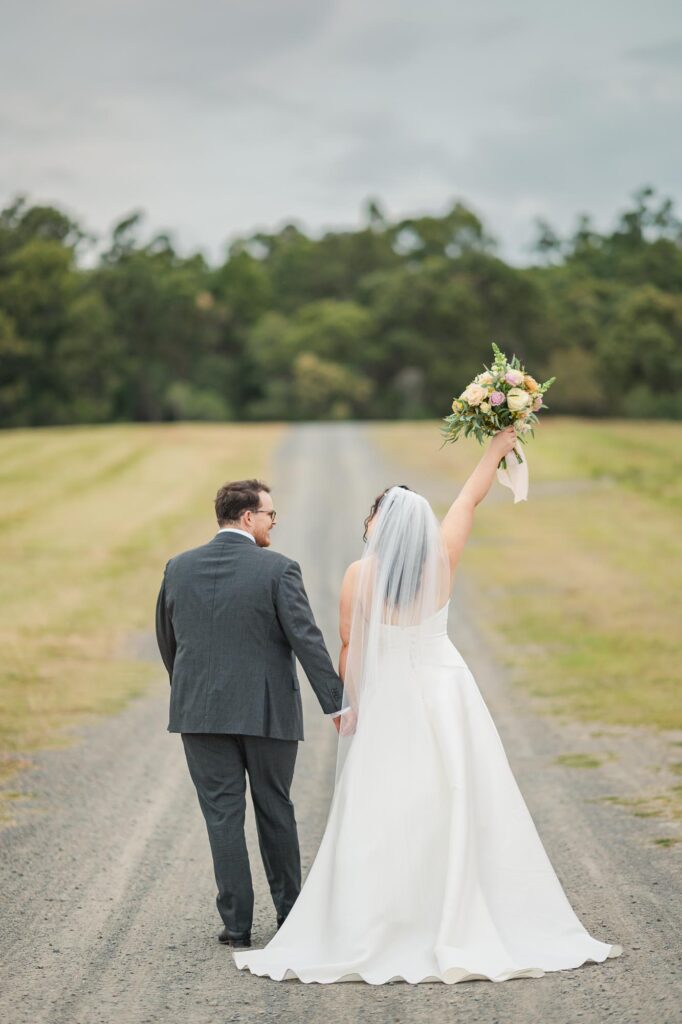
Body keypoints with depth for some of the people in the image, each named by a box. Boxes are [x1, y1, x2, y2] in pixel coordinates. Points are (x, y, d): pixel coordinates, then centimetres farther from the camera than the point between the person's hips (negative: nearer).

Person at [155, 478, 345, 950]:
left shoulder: (179, 568, 2)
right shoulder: (278, 569, -10)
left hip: (201, 713, 2)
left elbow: (167, 640, 13)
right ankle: (290, 913, 24)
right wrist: (336, 703, -9)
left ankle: (237, 924, 6)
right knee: (275, 811, 13)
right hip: (267, 712, -2)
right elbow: (307, 641, -13)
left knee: (223, 816, 5)